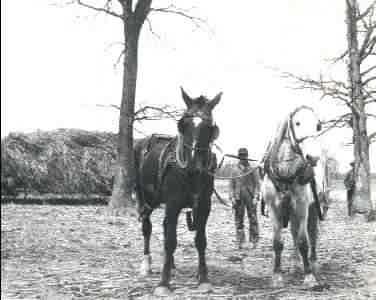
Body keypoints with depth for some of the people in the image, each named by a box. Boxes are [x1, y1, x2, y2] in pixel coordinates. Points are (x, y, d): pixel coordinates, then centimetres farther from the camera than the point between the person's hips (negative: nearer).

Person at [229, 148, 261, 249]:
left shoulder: (253, 169, 2)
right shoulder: (235, 170, 8)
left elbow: (257, 184, 0)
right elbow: (231, 185, 8)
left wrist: (255, 197, -8)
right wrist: (232, 197, -1)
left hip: (250, 198, -2)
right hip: (238, 198, 2)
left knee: (253, 219, -1)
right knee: (238, 220, 3)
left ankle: (254, 241, 7)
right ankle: (240, 242, 10)